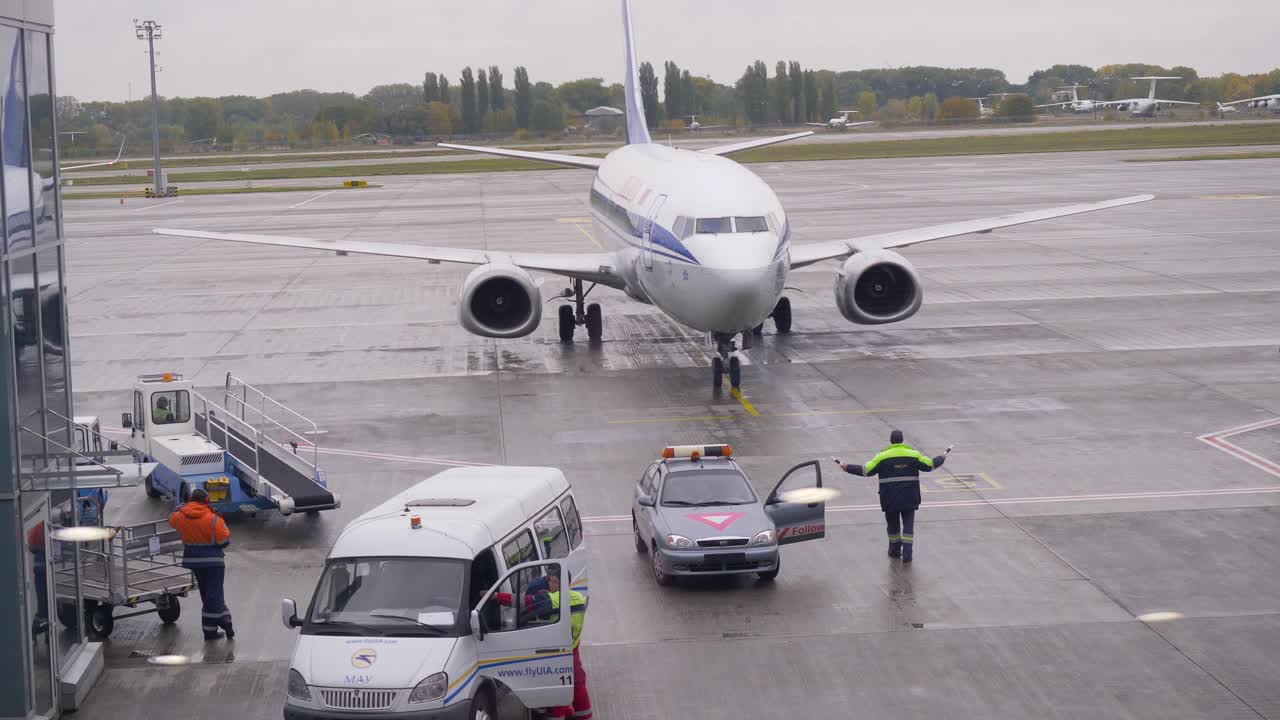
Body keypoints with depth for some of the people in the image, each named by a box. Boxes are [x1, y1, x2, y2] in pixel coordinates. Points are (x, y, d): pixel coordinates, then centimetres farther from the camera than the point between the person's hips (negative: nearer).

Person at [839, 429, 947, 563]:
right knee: (908, 524, 4)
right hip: (909, 498, 0)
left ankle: (895, 549, 26)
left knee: (892, 523, 16)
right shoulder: (913, 454, -1)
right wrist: (942, 459, 26)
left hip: (890, 499, 0)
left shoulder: (883, 456, -6)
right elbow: (929, 465, 6)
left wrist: (848, 468, 6)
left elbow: (866, 470, -6)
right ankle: (907, 552, -5)